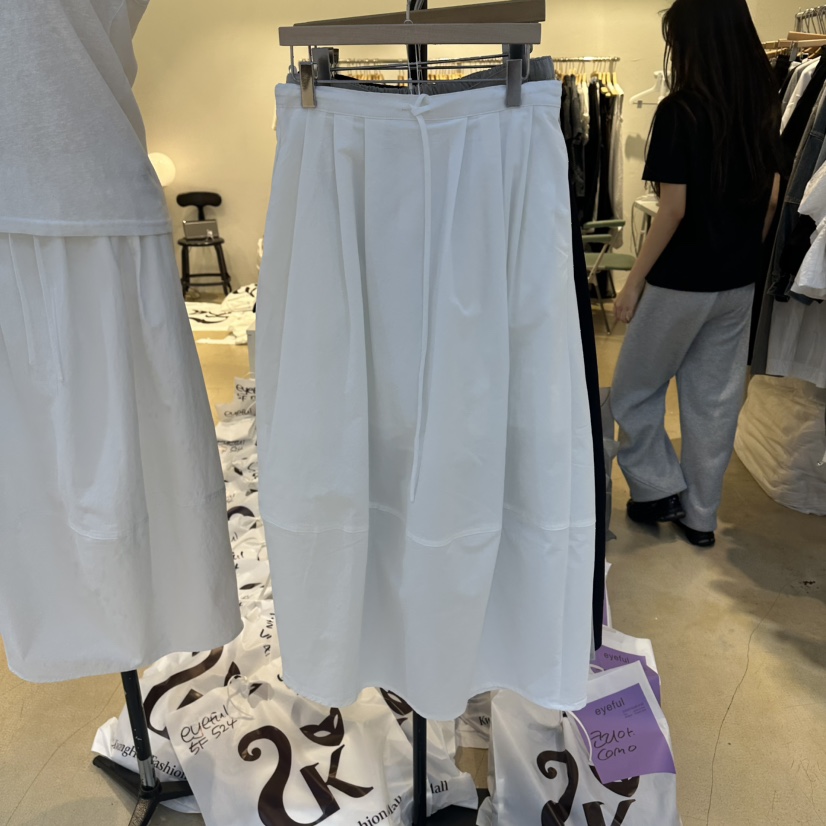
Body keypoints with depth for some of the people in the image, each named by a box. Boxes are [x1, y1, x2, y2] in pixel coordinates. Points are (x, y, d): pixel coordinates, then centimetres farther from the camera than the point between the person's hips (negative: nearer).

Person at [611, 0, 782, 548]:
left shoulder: (680, 111, -14)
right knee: (717, 399, 13)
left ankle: (659, 490, 20)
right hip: (738, 283, 7)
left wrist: (634, 282, -9)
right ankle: (700, 515, 24)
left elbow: (674, 209, -17)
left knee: (635, 390, 13)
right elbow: (771, 200, 8)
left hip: (680, 281, -7)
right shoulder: (765, 107, 5)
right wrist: (746, 256, 19)